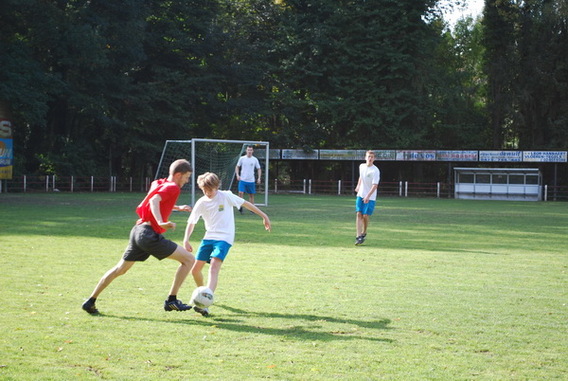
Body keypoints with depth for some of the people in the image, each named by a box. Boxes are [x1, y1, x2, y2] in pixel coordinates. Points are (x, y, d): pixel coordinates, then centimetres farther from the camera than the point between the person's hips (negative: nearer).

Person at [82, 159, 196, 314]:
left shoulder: (158, 183, 19)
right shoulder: (173, 187, -7)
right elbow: (154, 200, -24)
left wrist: (178, 208, 41)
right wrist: (161, 223, -37)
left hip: (138, 230, 9)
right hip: (150, 234, -9)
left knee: (120, 269, 21)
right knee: (189, 259, -4)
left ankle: (90, 302, 24)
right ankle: (172, 300, -4)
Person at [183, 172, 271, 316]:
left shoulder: (226, 196, -6)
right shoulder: (201, 203, 3)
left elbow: (246, 204, 2)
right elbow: (191, 222, 8)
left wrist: (264, 216, 4)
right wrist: (186, 240, -5)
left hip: (224, 238, -5)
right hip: (208, 238, 5)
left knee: (214, 268, -23)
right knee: (195, 269, 1)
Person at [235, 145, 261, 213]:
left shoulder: (255, 159, 2)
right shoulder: (242, 158, 1)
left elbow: (259, 169, 9)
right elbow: (237, 167, 10)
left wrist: (259, 178, -3)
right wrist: (237, 175, -5)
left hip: (251, 180, 1)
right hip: (242, 179, -1)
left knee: (251, 195, 5)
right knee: (241, 193, -14)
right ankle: (240, 208, -1)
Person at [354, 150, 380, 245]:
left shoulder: (375, 170, -15)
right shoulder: (361, 166, 4)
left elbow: (375, 185, -23)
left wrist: (368, 196, -32)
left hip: (370, 197, -4)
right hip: (360, 195, 5)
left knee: (365, 216, -6)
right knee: (359, 214, -7)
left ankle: (364, 233, 20)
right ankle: (358, 236, -10)